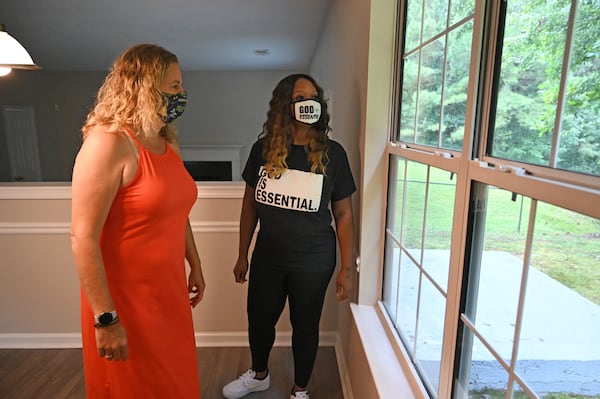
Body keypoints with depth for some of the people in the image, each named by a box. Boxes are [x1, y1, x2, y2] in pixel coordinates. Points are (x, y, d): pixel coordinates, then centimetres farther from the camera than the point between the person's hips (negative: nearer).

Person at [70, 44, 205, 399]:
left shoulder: (169, 145, 6)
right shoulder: (108, 143, -19)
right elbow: (83, 237, -22)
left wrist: (195, 266, 17)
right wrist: (106, 319, -21)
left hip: (169, 292, 7)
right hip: (125, 299, -7)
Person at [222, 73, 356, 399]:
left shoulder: (332, 153, -11)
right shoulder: (263, 149, -5)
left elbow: (343, 214, -6)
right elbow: (250, 204, 3)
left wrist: (346, 268, -7)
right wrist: (242, 255, 6)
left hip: (313, 261, -2)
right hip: (267, 257, 3)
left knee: (305, 326, 16)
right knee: (259, 320, 20)